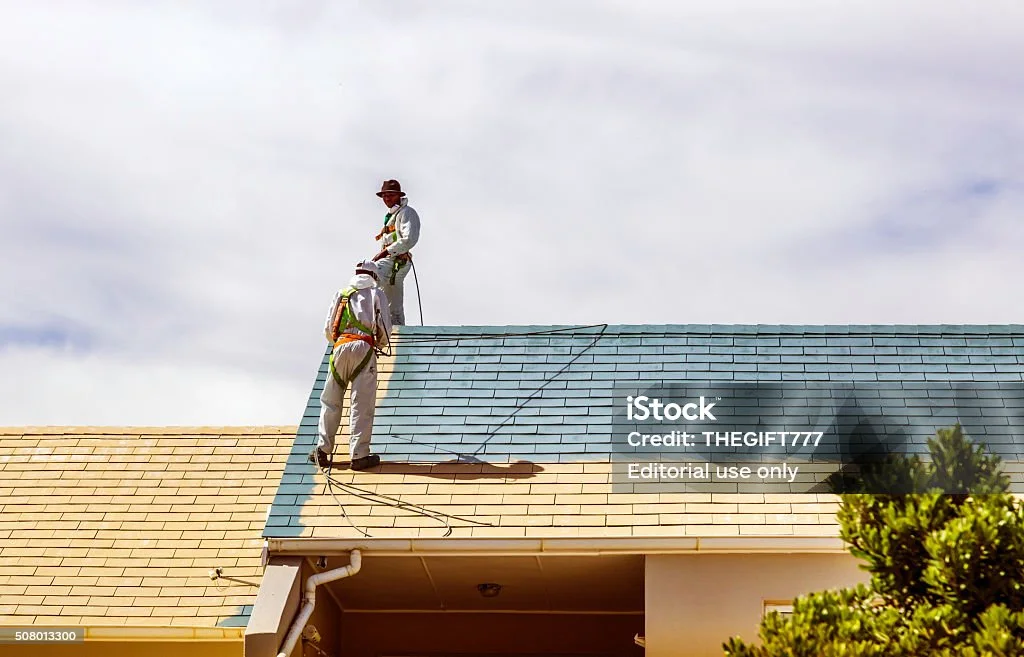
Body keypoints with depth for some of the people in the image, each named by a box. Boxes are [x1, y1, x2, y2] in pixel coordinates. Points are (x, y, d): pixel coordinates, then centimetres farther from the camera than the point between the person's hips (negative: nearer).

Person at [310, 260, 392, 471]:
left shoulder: (341, 293, 21)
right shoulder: (377, 294, 14)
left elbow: (328, 329, 16)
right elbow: (385, 327, 4)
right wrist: (380, 343, 24)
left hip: (340, 348, 3)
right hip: (364, 348, -3)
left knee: (331, 401, 11)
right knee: (362, 404, -3)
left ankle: (323, 450, 9)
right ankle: (359, 455, -5)